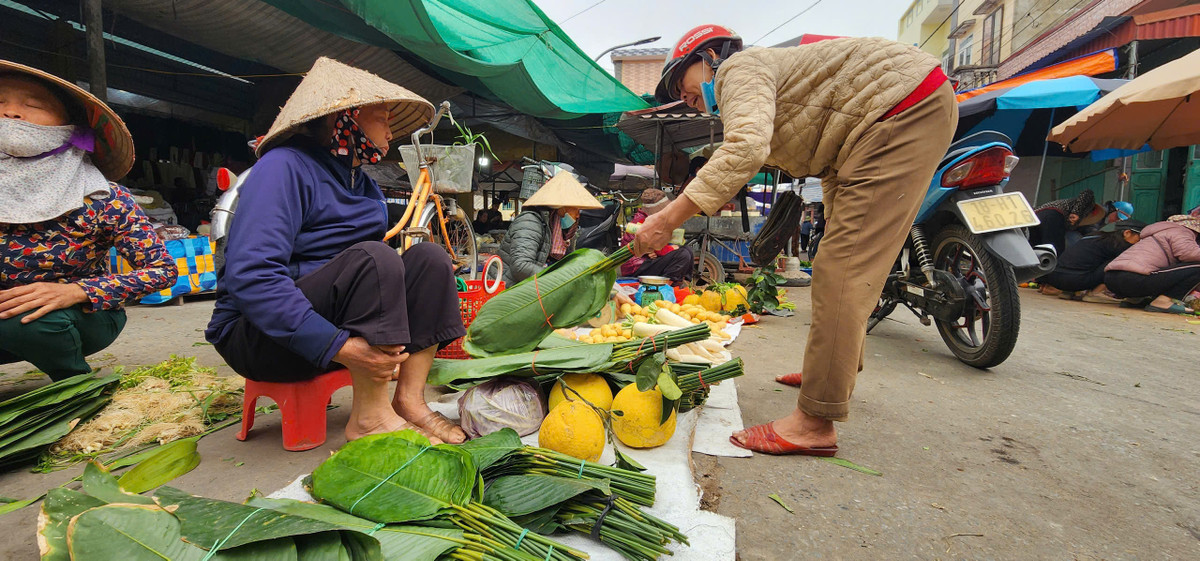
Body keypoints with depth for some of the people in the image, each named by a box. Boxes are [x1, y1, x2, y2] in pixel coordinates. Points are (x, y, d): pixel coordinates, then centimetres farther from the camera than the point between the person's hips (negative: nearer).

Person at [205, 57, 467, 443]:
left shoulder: (365, 186, 10)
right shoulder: (286, 166, -15)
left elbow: (377, 274, 11)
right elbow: (250, 276, -28)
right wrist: (339, 347, -34)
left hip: (338, 320, 8)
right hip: (261, 333, -7)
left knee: (428, 257, -7)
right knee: (371, 257, -30)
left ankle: (409, 399, -14)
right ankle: (369, 417, -23)